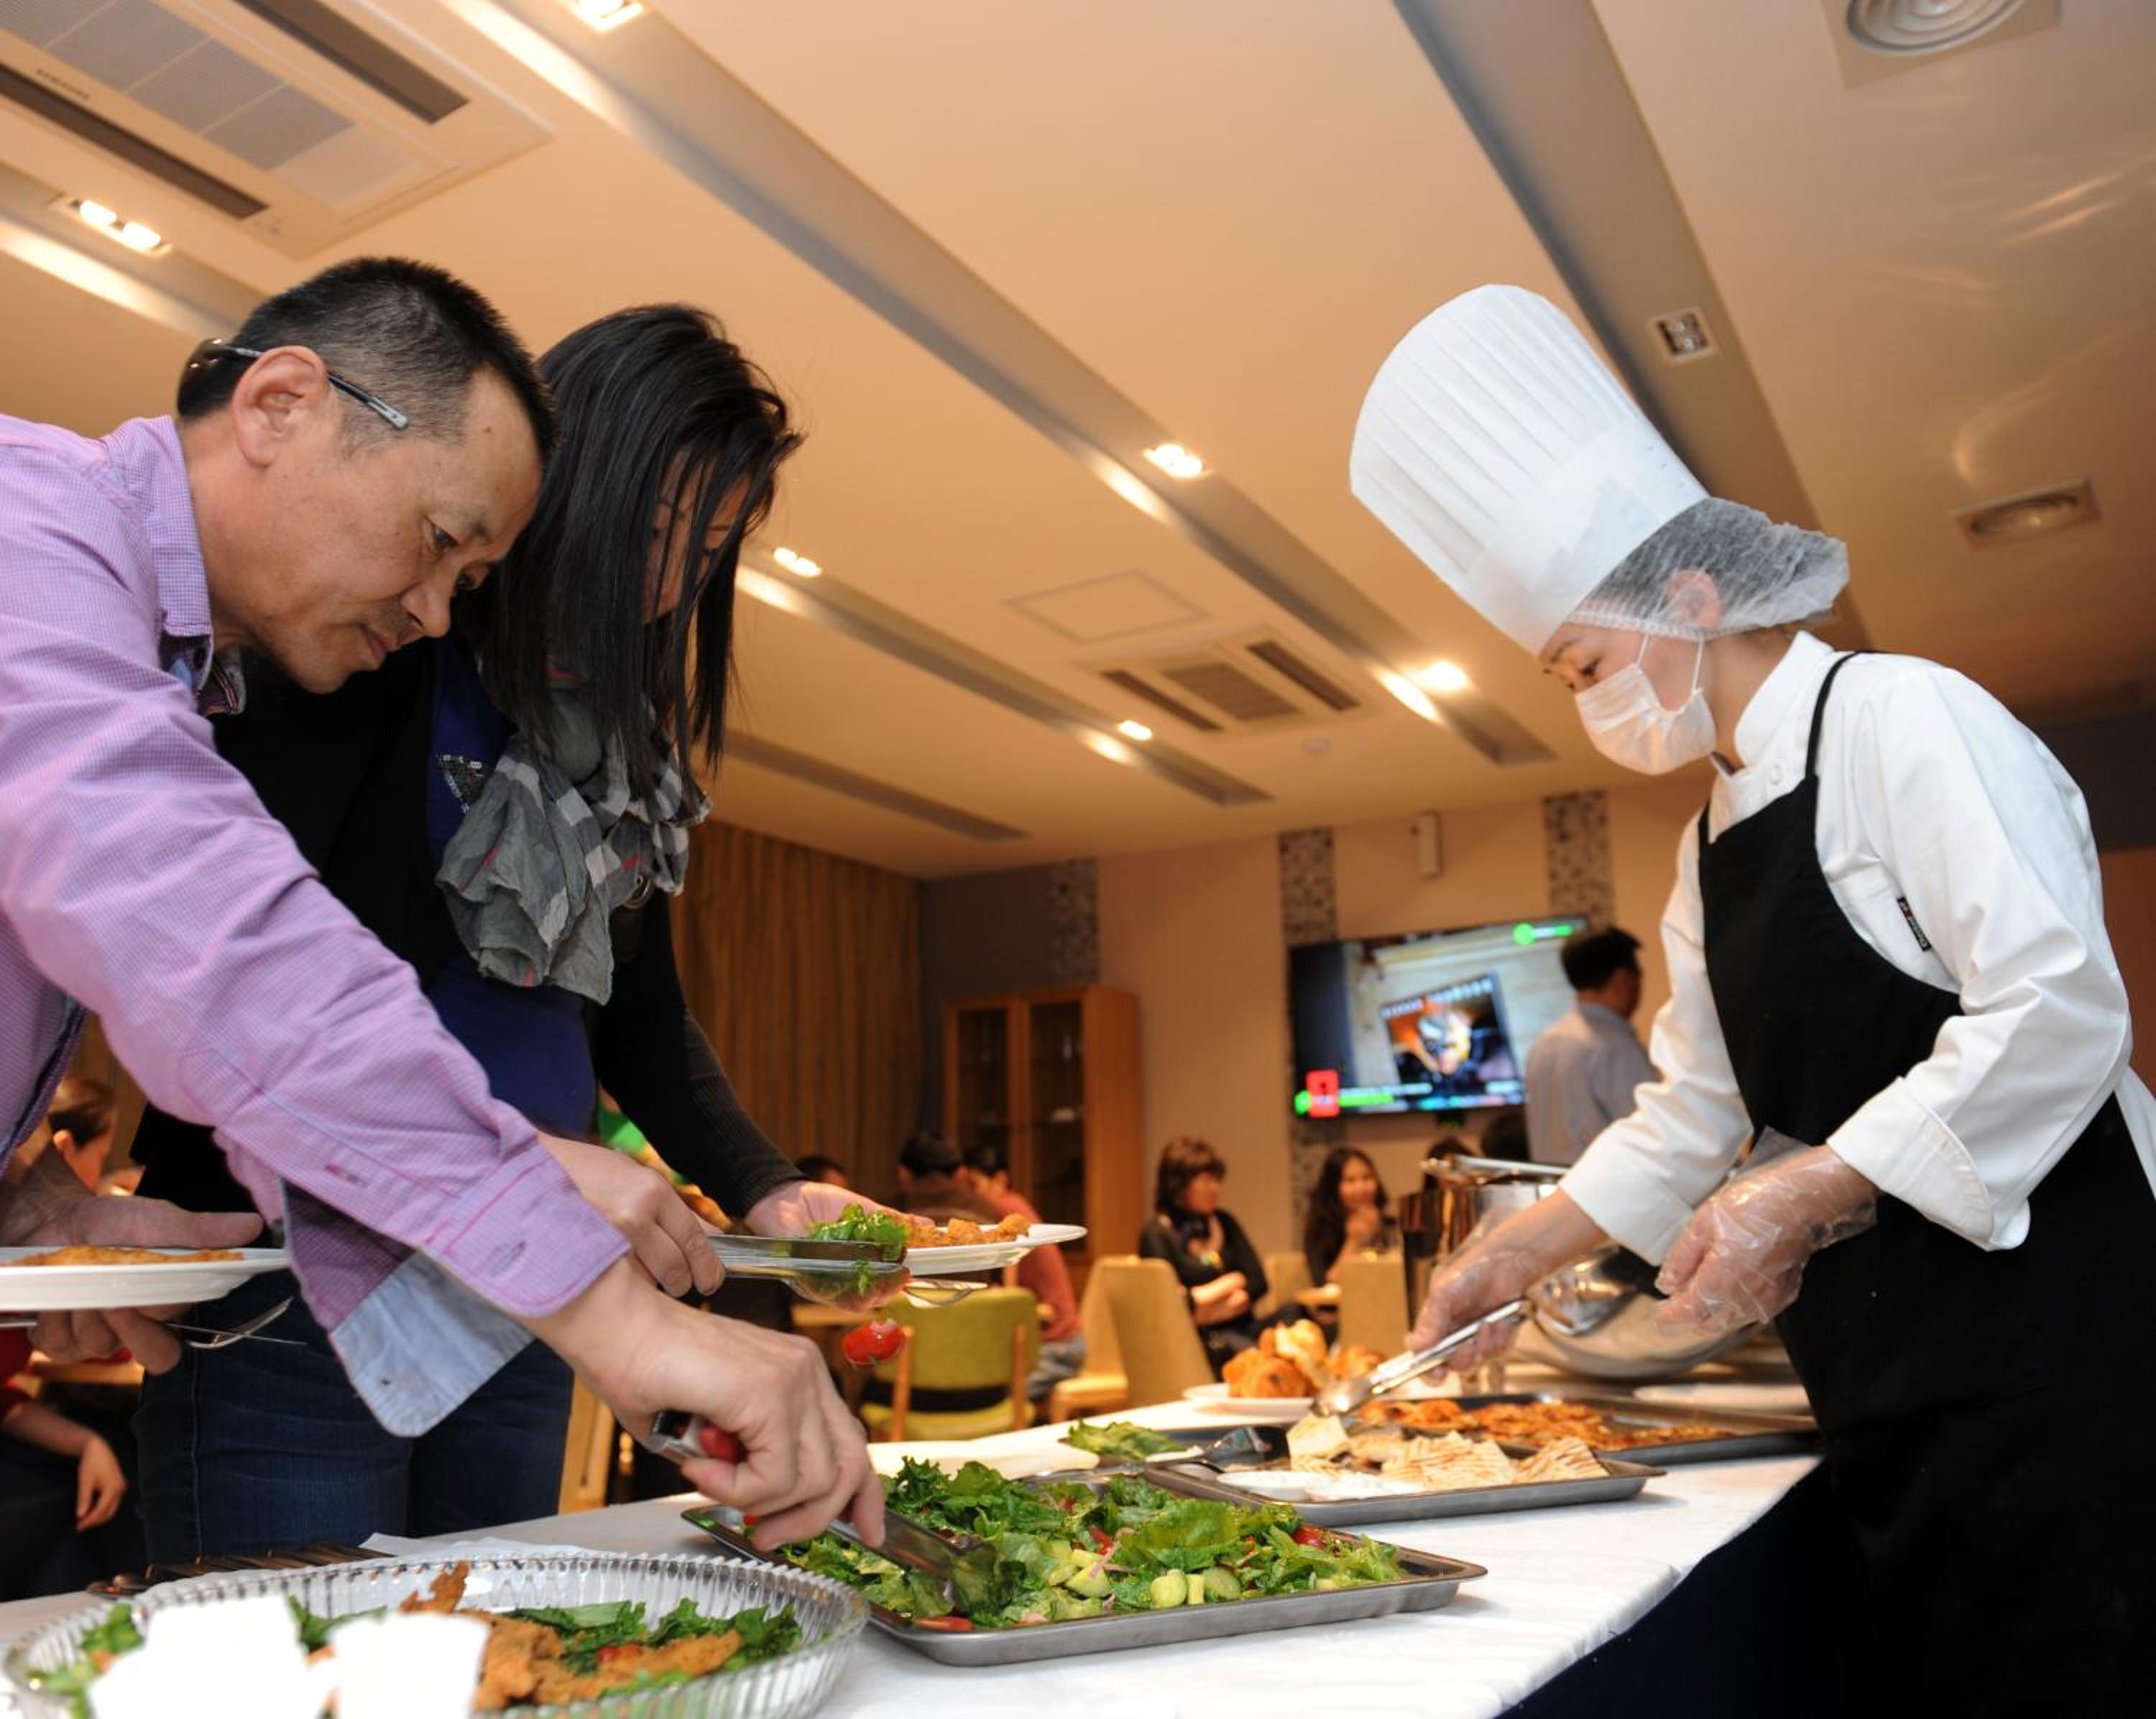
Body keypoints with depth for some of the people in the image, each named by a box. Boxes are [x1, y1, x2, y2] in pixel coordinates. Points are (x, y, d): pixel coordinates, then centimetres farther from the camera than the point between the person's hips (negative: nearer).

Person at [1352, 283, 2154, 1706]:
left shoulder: (1897, 714, -10)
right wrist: (1517, 1253, 15)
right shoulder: (1713, 845, 14)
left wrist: (1798, 1194, -21)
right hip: (1889, 1374, 8)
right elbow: (1695, 1113, 18)